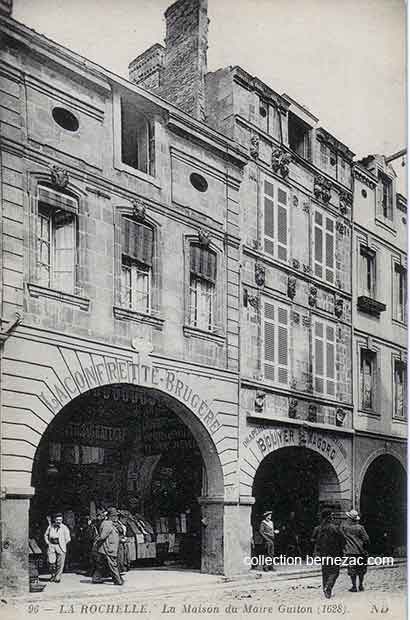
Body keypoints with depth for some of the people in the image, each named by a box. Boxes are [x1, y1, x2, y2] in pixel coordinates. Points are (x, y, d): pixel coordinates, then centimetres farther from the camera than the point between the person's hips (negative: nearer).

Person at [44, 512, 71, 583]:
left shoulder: (64, 528, -2)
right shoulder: (50, 526, 5)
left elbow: (68, 539, 4)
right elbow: (46, 535, 19)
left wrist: (62, 545, 0)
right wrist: (47, 543, 8)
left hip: (60, 548, -1)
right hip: (51, 546, 2)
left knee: (60, 563, 0)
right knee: (51, 562, -4)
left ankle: (58, 577, 12)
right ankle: (53, 575, 19)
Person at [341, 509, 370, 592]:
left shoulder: (344, 527, -6)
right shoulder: (360, 527, -9)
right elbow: (366, 539, -8)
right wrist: (365, 548, 6)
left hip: (350, 551, 0)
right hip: (360, 551, 0)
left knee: (352, 570, 7)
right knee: (361, 570, 13)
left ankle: (354, 586, 7)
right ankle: (361, 585, 18)